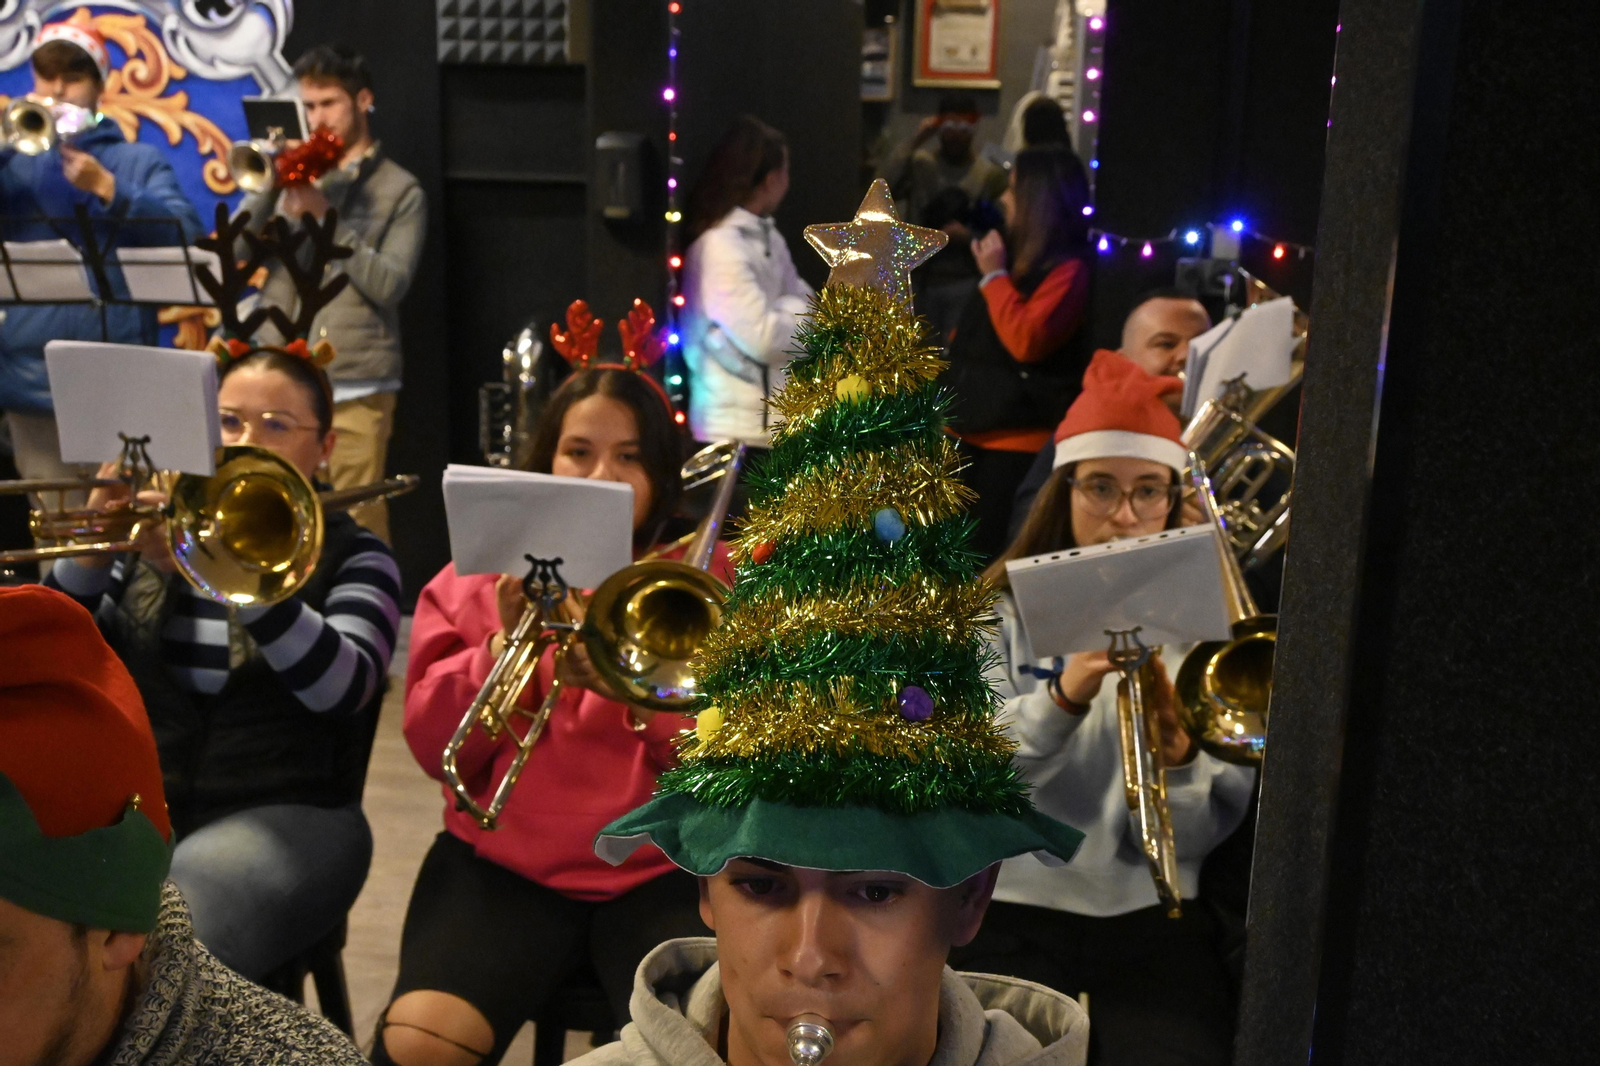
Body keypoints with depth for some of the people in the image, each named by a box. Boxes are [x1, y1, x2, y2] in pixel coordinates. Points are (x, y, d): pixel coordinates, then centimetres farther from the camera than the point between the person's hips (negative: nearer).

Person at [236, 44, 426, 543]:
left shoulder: (400, 190, 3)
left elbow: (389, 285, -10)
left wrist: (325, 216, -13)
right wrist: (268, 188, -9)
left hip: (356, 391, -4)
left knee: (358, 527, -2)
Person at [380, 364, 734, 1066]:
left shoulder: (709, 577, 6)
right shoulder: (479, 572, 10)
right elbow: (434, 748, 2)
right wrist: (503, 645, -14)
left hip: (660, 871, -1)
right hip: (505, 866, 2)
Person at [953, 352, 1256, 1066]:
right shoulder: (1003, 613, 7)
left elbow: (1199, 836, 2)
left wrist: (1179, 761, -19)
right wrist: (1060, 698, -25)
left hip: (1153, 914, 1)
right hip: (1016, 909, -1)